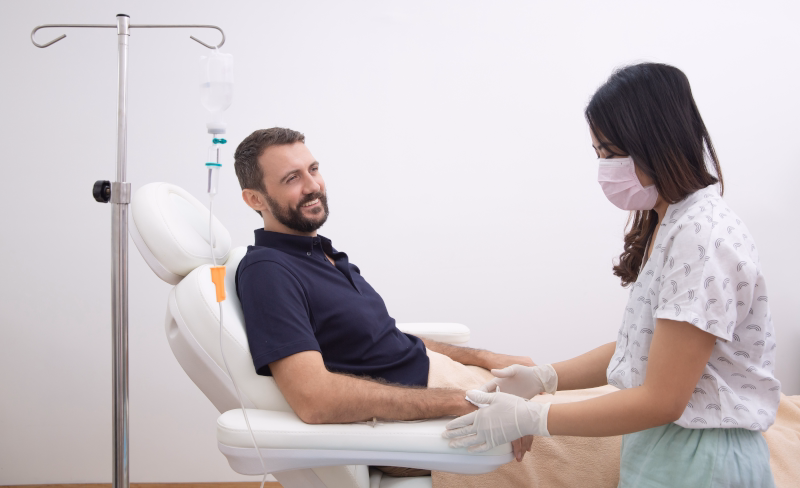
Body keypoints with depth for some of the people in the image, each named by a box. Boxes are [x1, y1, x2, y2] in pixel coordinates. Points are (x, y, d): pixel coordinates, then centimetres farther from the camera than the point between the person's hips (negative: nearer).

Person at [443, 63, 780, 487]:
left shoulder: (703, 237, -22)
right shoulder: (667, 225, 9)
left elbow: (661, 400, -22)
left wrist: (529, 418, -19)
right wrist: (544, 378, 2)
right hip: (657, 447, 8)